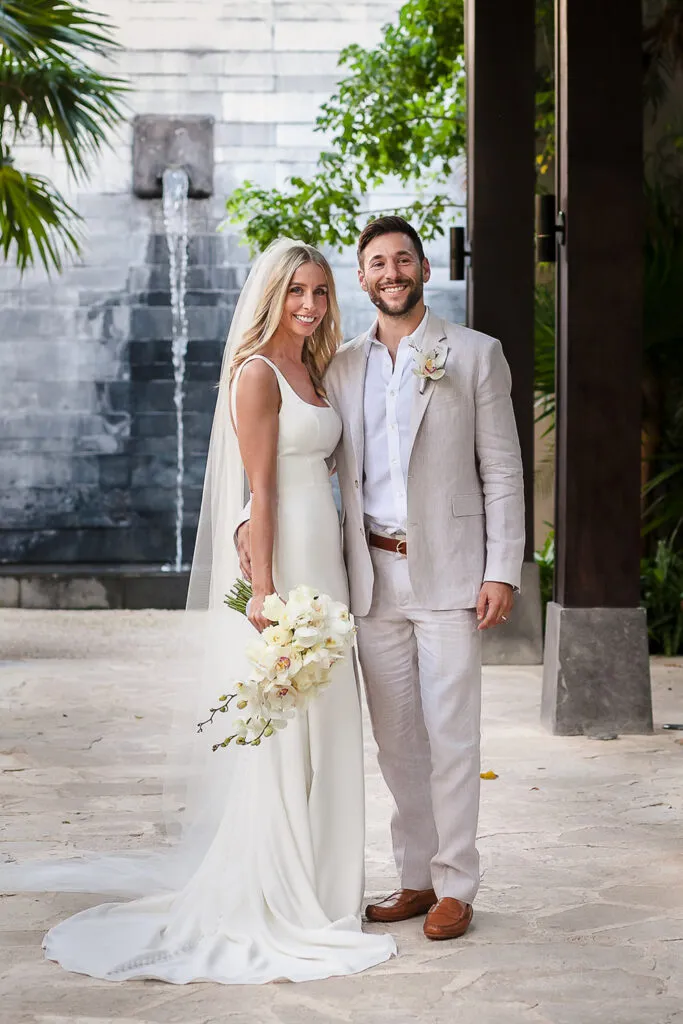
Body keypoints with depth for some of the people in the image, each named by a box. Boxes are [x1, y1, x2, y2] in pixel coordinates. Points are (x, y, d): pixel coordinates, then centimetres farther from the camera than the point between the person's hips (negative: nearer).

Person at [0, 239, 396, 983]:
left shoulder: (312, 372, 16)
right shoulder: (256, 373, -9)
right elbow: (260, 491, -15)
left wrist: (325, 588, 14)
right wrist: (265, 589, -20)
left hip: (321, 567, 9)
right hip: (278, 565, -9)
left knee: (320, 733, 12)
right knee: (277, 734, -4)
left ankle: (311, 885, 24)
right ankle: (266, 901, 4)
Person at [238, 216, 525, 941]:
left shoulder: (475, 355, 2)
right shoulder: (342, 368, 11)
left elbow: (502, 470, -1)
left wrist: (502, 572, -8)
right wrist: (255, 518, -5)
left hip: (447, 573, -3)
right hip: (374, 577, 4)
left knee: (449, 736, -2)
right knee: (395, 739, 9)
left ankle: (455, 887, 9)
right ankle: (415, 879, 20)